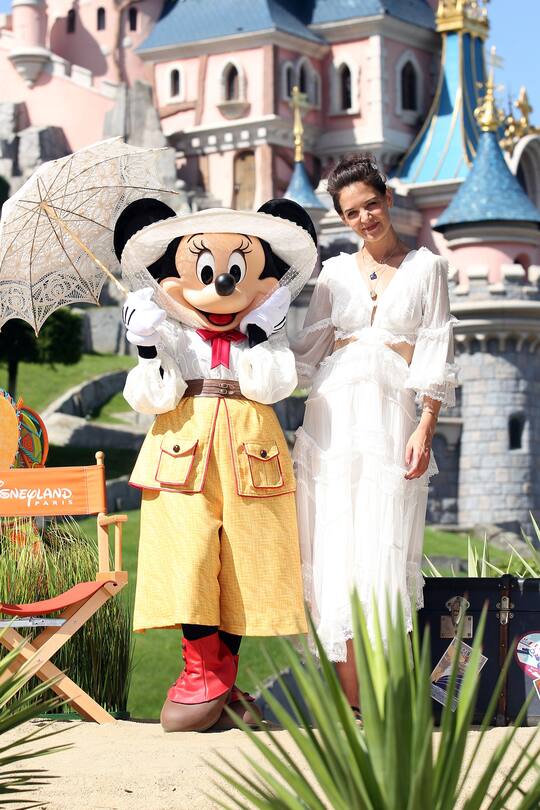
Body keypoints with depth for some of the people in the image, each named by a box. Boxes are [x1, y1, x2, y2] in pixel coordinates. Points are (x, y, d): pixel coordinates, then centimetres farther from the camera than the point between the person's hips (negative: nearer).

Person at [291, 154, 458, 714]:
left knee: (383, 553, -8)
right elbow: (308, 348, 15)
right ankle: (352, 704, -1)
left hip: (393, 417, -2)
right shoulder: (335, 271, 16)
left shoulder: (425, 266, 10)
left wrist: (425, 429, -7)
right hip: (333, 417, 2)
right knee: (335, 553, -4)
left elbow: (435, 354, 3)